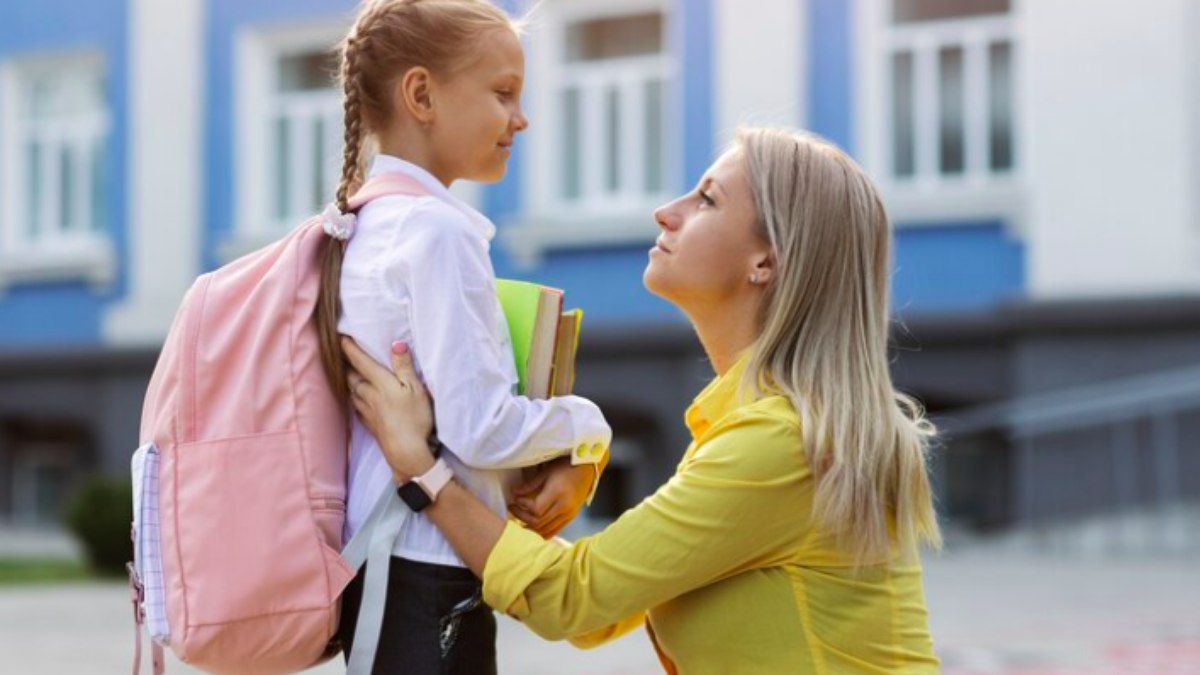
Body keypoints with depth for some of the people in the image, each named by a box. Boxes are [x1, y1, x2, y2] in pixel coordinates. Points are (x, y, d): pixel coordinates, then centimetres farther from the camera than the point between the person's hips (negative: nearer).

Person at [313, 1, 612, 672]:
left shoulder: (365, 227, 12)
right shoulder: (438, 229, -16)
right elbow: (481, 428, -21)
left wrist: (557, 459, 2)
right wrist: (586, 424, -3)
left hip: (376, 566, 9)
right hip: (431, 580, -9)